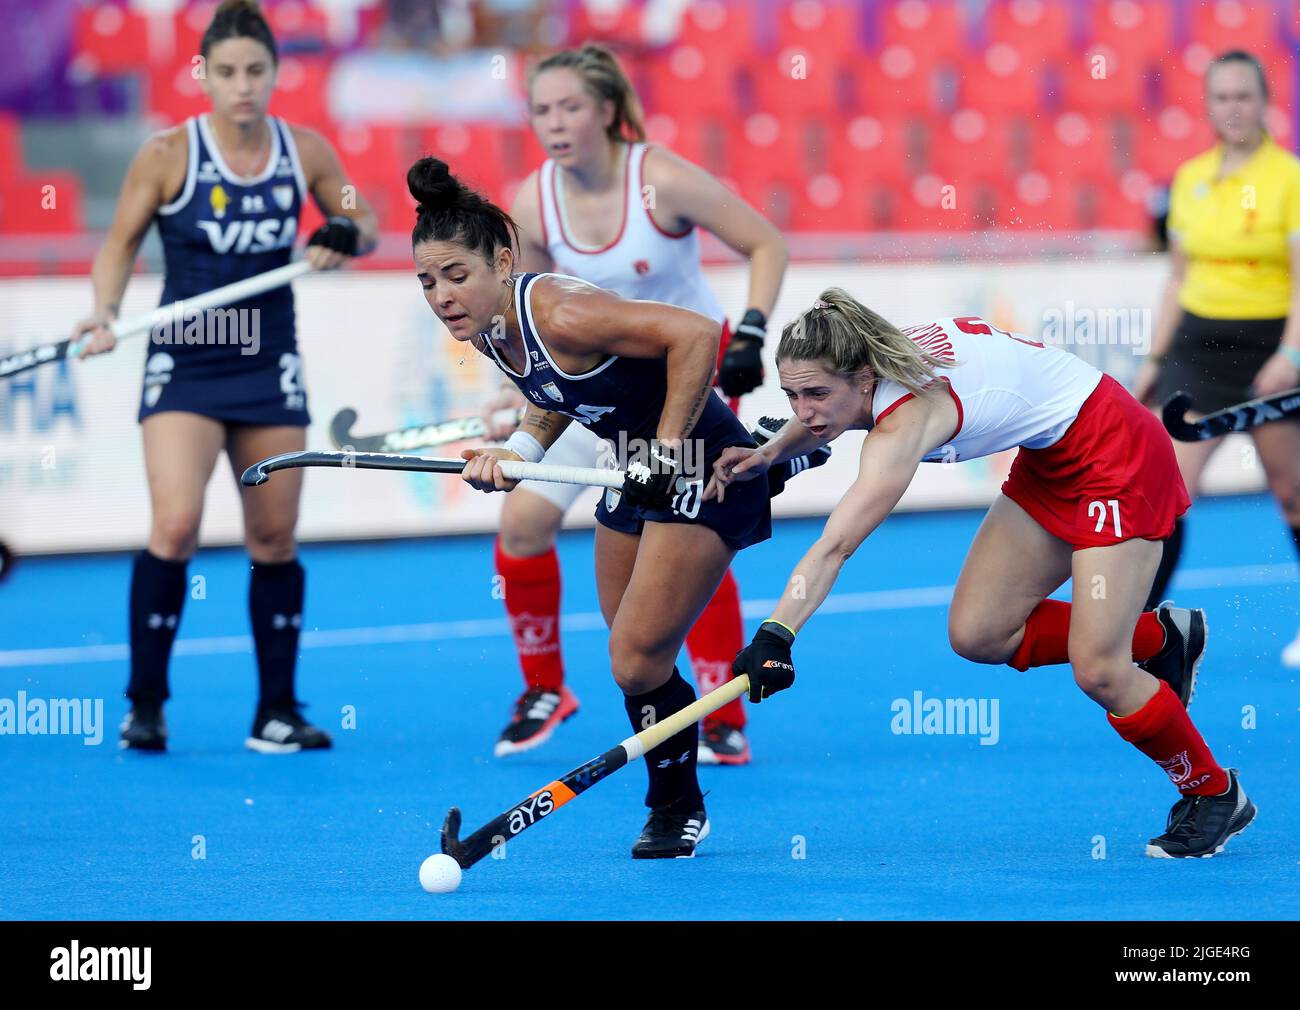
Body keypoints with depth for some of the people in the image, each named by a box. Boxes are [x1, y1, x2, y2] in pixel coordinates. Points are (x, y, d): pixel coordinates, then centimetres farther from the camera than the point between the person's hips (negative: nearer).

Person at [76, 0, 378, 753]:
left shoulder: (305, 151, -1)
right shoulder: (169, 155, -9)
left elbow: (362, 224, 11)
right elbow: (121, 242, 1)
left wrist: (348, 238, -12)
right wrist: (106, 313, -15)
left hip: (269, 369, 3)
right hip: (184, 366, -3)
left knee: (275, 538, 6)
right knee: (176, 526, -17)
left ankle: (278, 712, 17)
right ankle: (145, 705, -4)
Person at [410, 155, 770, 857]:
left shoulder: (560, 313, -30)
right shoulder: (485, 330, -3)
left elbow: (696, 334, -33)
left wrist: (668, 449, -27)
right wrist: (519, 450, -4)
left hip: (703, 473, -9)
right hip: (640, 472, 9)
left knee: (638, 663, -9)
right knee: (632, 659, 13)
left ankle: (678, 808, 13)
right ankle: (672, 806, 29)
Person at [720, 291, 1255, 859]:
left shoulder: (904, 419, -34)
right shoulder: (858, 380, -9)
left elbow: (834, 548, -45)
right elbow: (820, 420, 17)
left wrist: (774, 638, -54)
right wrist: (770, 453, -2)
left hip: (1118, 454, -9)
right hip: (1050, 461, 9)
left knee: (1097, 671, -12)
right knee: (975, 633, 1)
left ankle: (1213, 795, 12)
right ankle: (1159, 637, 19)